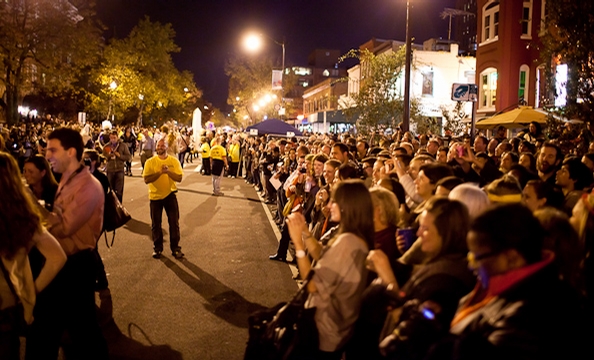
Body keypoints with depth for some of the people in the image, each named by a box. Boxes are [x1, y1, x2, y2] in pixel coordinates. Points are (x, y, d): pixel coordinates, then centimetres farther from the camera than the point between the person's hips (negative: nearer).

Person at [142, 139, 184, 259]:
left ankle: (175, 248, 15)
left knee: (174, 223, 4)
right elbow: (146, 179, -14)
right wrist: (160, 172, -25)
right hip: (155, 196, 0)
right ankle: (157, 248, 25)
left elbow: (179, 178, -9)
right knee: (156, 224, 10)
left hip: (170, 195, 0)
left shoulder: (174, 161, -3)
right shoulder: (150, 162, -5)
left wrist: (168, 172, -25)